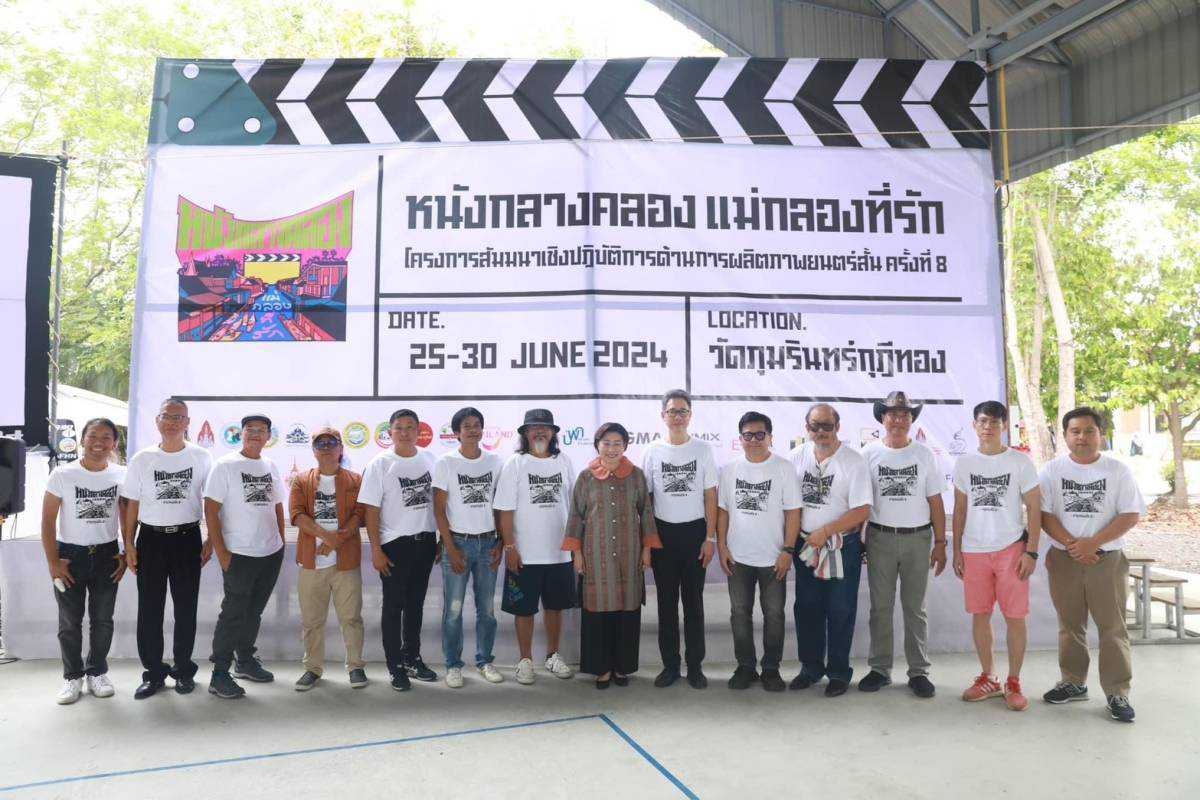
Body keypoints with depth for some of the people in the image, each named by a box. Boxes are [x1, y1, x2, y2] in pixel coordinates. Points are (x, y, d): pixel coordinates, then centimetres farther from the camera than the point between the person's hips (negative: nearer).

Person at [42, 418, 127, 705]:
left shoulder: (121, 475, -3)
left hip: (106, 555, 2)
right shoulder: (62, 474, -9)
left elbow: (127, 517, 6)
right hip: (70, 554, -1)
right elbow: (48, 521, -6)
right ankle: (73, 676, 23)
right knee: (70, 622, 7)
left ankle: (97, 672, 27)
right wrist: (53, 563, -9)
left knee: (102, 620, 10)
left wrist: (127, 554, 2)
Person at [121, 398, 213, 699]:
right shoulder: (142, 458, 2)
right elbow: (132, 504, 5)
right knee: (149, 609, 4)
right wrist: (129, 545, 1)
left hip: (187, 538, -1)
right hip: (151, 538, 1)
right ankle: (154, 672, 17)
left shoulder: (201, 457, -1)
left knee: (186, 608, 6)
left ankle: (183, 670, 21)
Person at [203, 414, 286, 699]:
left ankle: (245, 660, 31)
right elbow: (211, 509, -10)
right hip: (239, 555, -6)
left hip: (271, 554, 6)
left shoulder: (270, 466, 10)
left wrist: (281, 542, 11)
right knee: (233, 614, -2)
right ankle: (219, 674, 7)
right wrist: (221, 552, -14)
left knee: (254, 611, 17)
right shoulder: (225, 465, -7)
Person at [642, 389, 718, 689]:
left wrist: (710, 538, -4)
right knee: (667, 602, 7)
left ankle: (695, 666, 15)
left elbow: (710, 497, 2)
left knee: (693, 601, 6)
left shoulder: (703, 450, 0)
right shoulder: (653, 451, 1)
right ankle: (670, 665, 17)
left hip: (695, 532, -1)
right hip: (662, 532, 1)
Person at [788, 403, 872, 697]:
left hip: (842, 548, -4)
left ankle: (839, 672, 20)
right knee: (807, 609, 13)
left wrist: (824, 532, -17)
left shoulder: (853, 461, -11)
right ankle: (811, 667, 28)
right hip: (805, 546, 4)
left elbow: (862, 510, -15)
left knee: (840, 612, 5)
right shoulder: (796, 457, 1)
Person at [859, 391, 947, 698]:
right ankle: (880, 669, 17)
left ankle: (918, 671, 15)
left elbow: (936, 502, 5)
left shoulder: (924, 454, 3)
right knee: (880, 607, 7)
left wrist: (940, 544, 1)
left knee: (915, 608, 7)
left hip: (918, 538, 0)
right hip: (880, 537, 0)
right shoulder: (869, 453, 0)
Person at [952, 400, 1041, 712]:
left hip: (1010, 548, -2)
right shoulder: (965, 462, 5)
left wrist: (1031, 552, -7)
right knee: (979, 615, 9)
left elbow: (1034, 508, -1)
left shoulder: (1020, 461, -2)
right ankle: (988, 678, 23)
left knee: (1015, 616, 1)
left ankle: (1013, 683, 16)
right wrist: (956, 551, 6)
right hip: (974, 550, 3)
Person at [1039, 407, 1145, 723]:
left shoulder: (1118, 471, 0)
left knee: (1113, 628, 1)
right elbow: (1043, 515, -3)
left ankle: (1117, 693, 10)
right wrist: (1071, 545, -15)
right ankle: (1074, 683, 25)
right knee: (1070, 625, 12)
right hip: (1064, 559, 1)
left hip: (1108, 559, -1)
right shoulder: (1052, 470, 1)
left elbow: (1130, 515, -5)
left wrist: (1093, 543, -15)